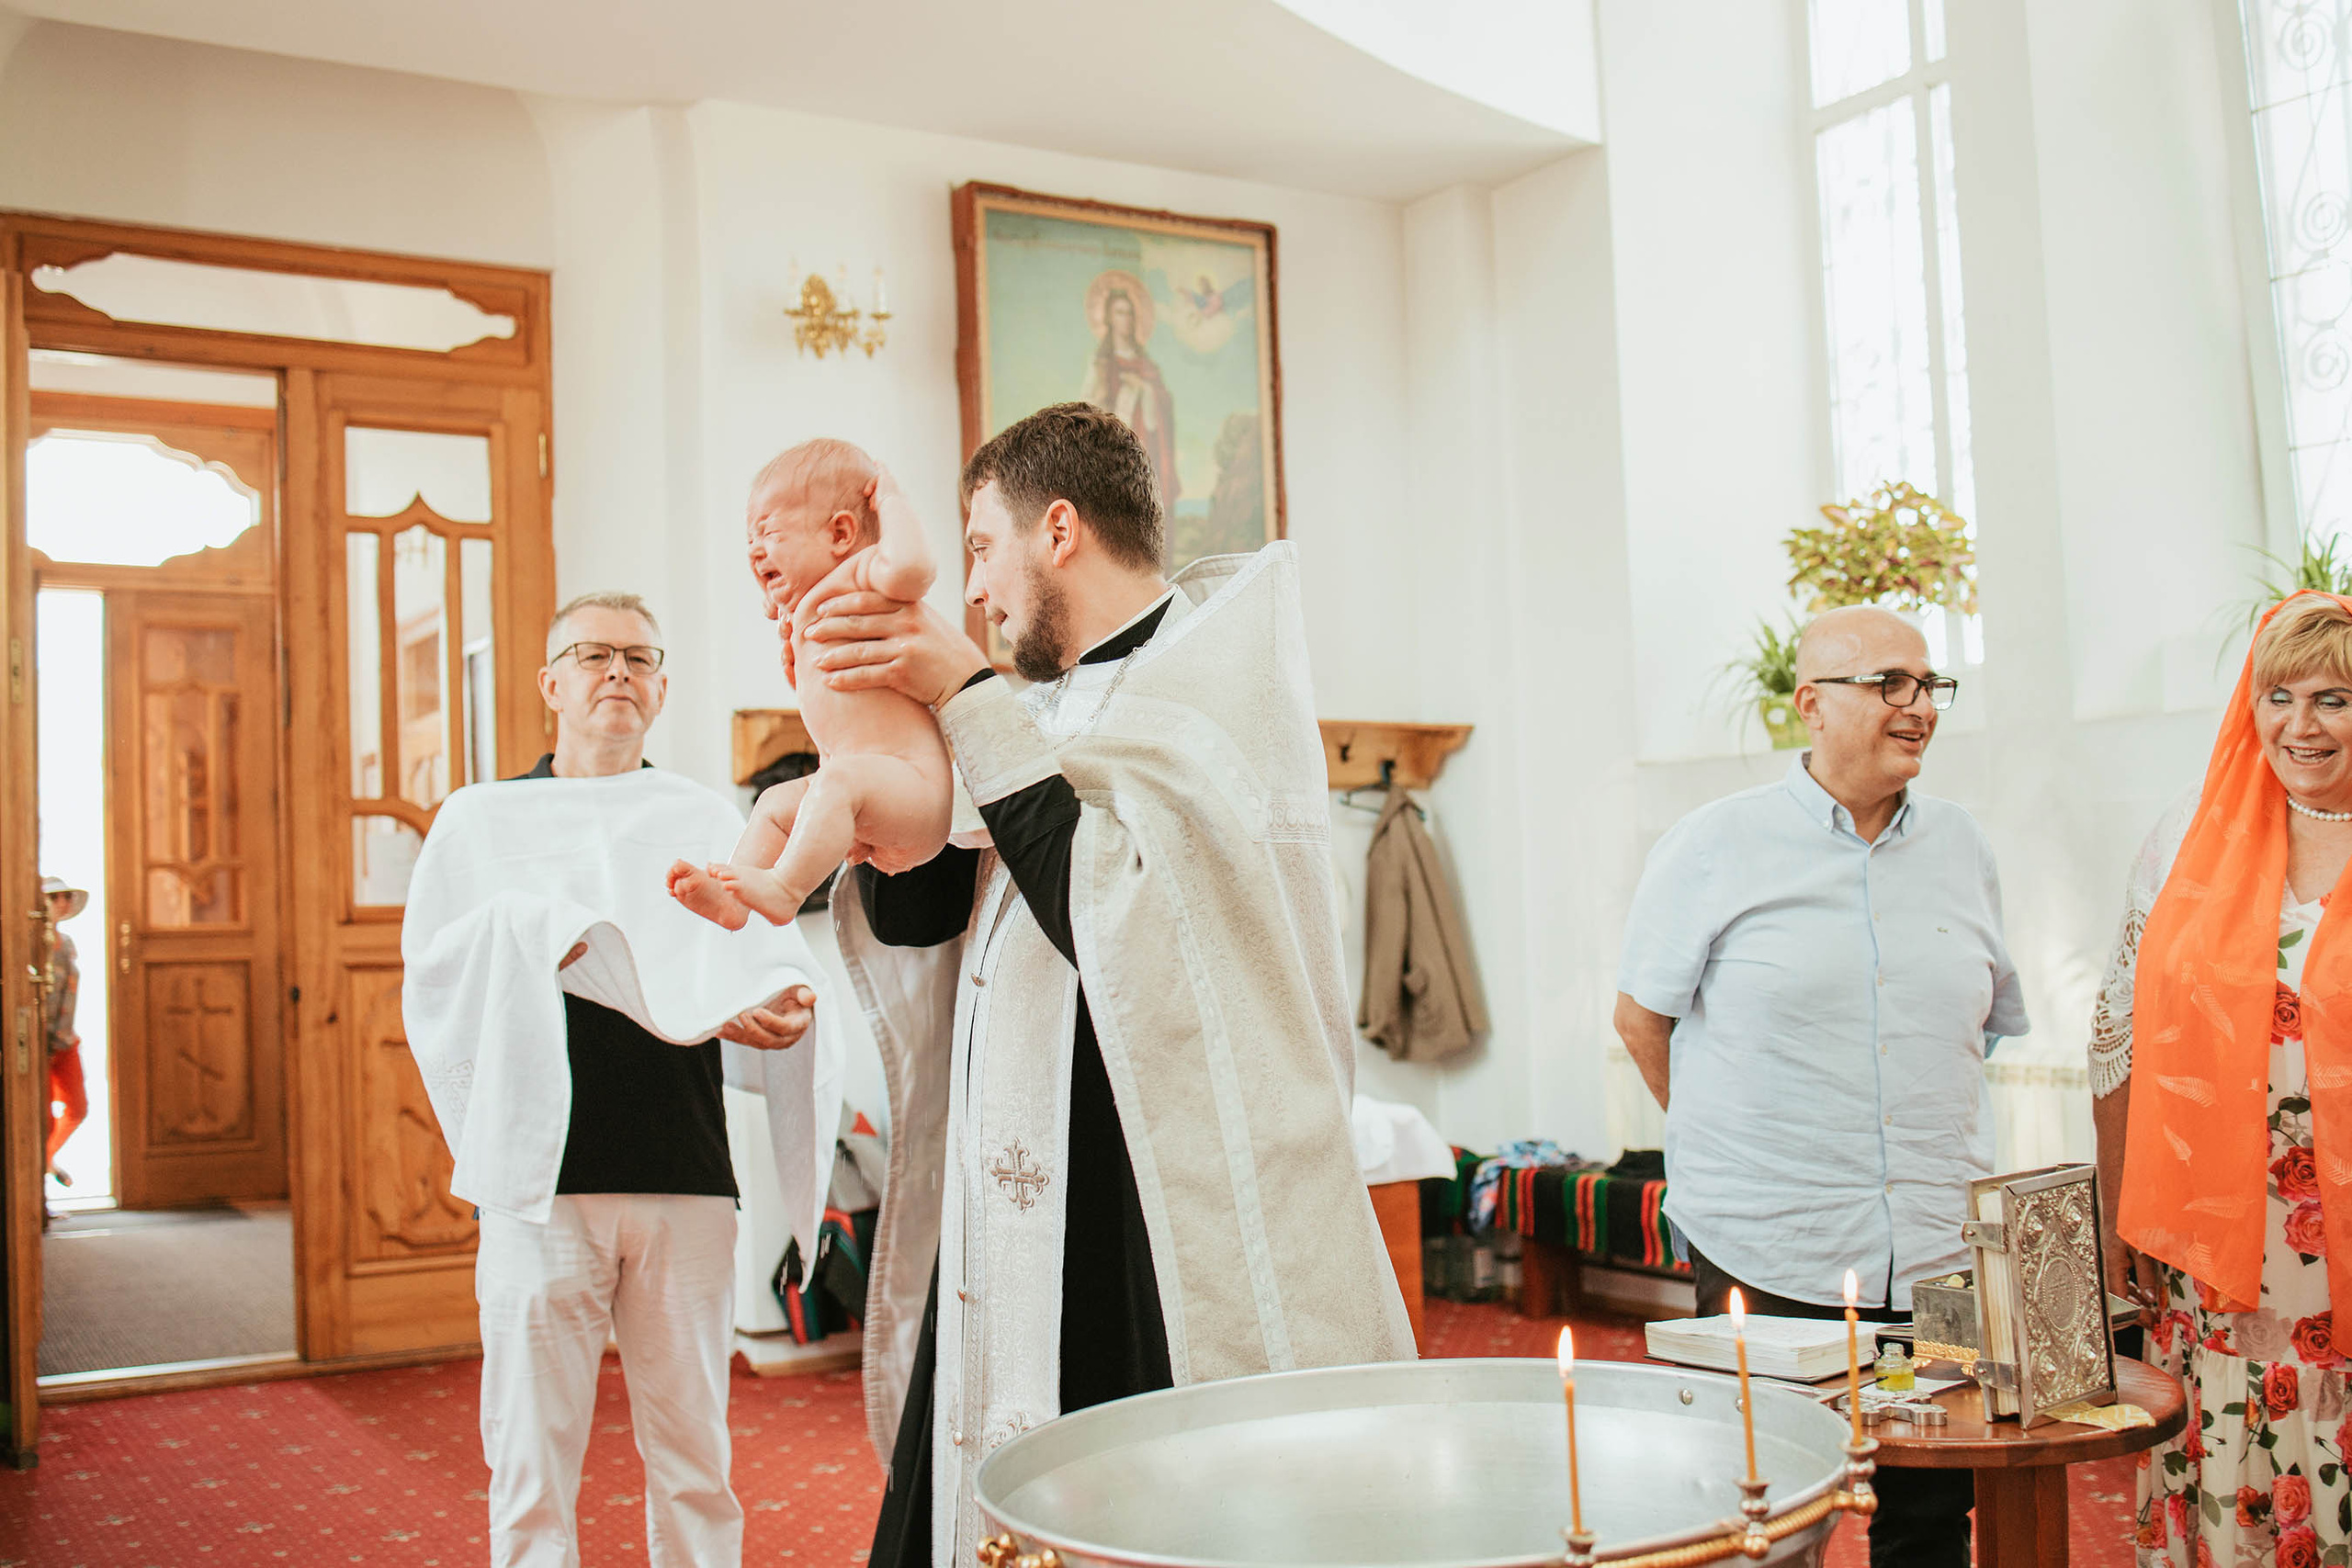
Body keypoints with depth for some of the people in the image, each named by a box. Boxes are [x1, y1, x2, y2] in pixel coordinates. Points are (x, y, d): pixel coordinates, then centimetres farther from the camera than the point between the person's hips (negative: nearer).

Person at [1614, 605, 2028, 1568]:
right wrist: (1729, 1149, 6)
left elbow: (1997, 1026, 20)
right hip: (1768, 1253, -4)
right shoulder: (1714, 847, -3)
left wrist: (1934, 1154, 13)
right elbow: (1641, 1017, 4)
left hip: (1940, 1253, 4)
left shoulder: (1960, 849, 10)